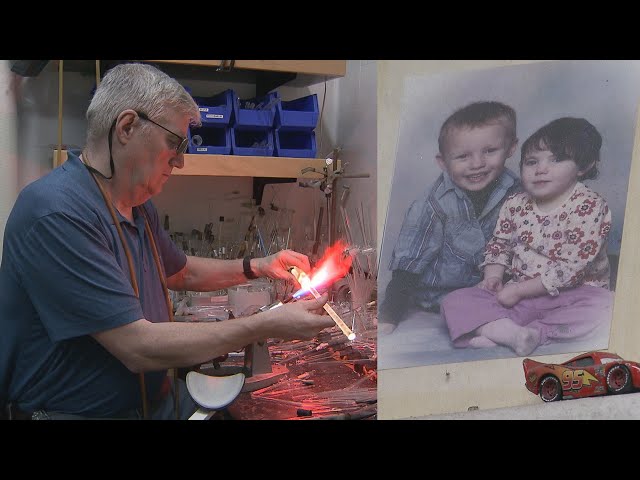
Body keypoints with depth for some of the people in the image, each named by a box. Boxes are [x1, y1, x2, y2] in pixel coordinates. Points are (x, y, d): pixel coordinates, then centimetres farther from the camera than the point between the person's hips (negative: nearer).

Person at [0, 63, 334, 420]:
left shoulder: (138, 207, 8)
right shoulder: (57, 213, -23)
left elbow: (181, 271, 25)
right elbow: (138, 348, -25)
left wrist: (255, 267, 9)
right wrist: (268, 326, -21)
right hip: (76, 411, -8)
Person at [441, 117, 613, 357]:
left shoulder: (590, 207, -11)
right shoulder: (515, 204, 3)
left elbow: (571, 266, -18)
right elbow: (499, 243, 17)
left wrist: (519, 290, -17)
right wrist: (493, 277, -4)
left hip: (571, 292, -3)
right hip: (518, 295, 3)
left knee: (605, 305, -35)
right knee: (455, 301, -14)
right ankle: (512, 332, -36)